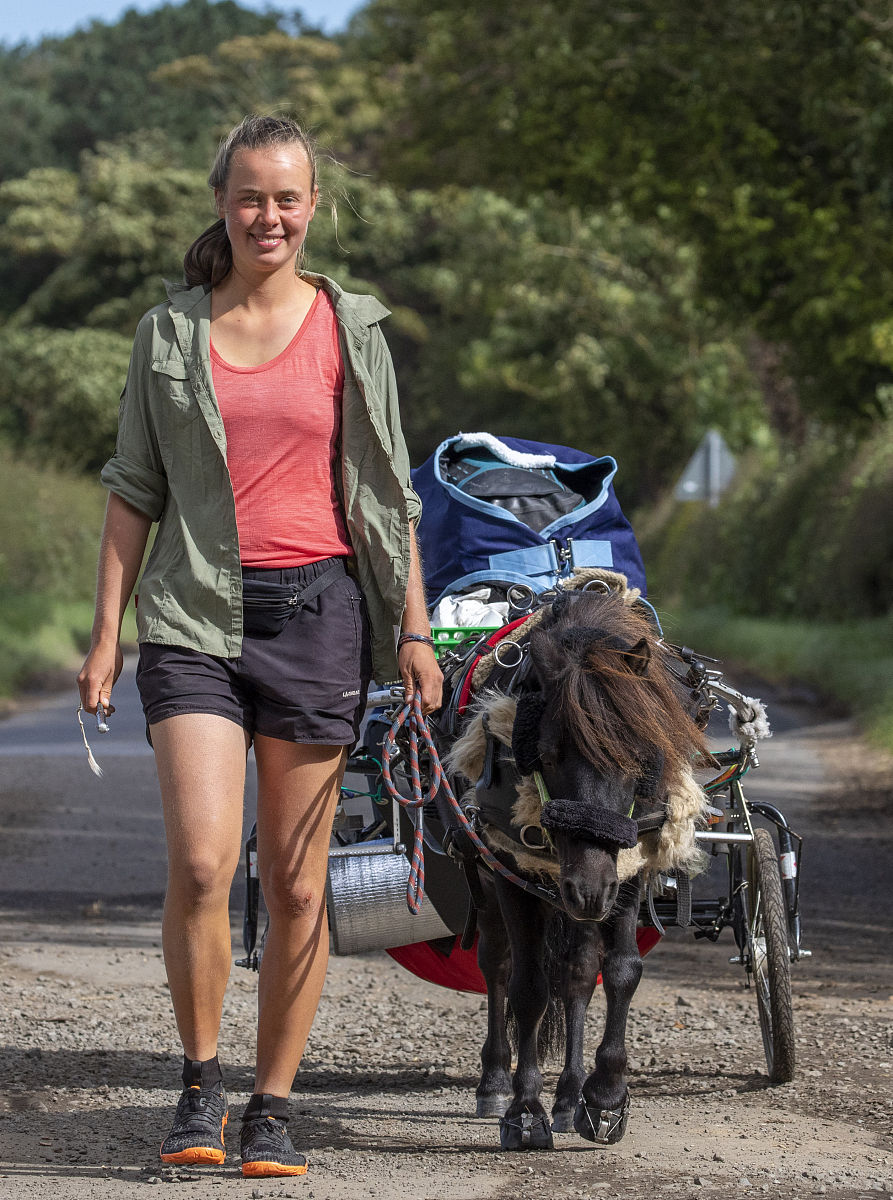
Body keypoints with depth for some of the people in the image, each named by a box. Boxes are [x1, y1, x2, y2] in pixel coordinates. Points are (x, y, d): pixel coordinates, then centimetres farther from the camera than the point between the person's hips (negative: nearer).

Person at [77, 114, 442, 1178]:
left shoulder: (351, 331, 7)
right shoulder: (169, 332, 8)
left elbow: (388, 492, 10)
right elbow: (134, 490, 10)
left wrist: (413, 629, 4)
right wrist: (106, 632, 4)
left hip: (316, 612, 1)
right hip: (195, 614, 0)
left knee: (296, 885, 2)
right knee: (201, 862, -15)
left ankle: (271, 1109, 13)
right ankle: (199, 1082, 4)